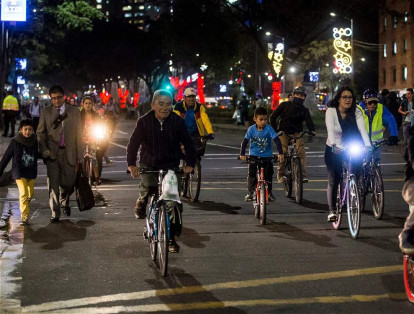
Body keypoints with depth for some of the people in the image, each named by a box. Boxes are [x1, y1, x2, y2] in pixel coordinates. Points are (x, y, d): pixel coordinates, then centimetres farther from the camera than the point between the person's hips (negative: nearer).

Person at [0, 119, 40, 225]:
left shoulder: (34, 141, 1)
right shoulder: (15, 142, -8)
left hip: (31, 173, 4)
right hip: (19, 172, -4)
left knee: (30, 194, 11)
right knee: (23, 193, -15)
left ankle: (25, 207, 41)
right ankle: (24, 217, -12)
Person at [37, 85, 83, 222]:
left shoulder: (74, 112, 4)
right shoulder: (45, 112, 5)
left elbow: (78, 135, 4)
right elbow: (40, 133, 7)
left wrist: (79, 157, 1)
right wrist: (44, 151, -8)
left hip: (69, 153, 1)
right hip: (52, 153, 0)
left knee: (68, 183, 4)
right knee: (53, 184, -4)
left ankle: (64, 201, 36)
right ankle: (55, 213, 5)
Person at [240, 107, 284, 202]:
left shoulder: (269, 129, -14)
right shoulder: (251, 129, -10)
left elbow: (277, 140, -18)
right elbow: (245, 142, -9)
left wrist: (280, 153, -28)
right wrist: (242, 154, -19)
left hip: (266, 156, 0)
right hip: (254, 155, 0)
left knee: (268, 175, 3)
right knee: (251, 174, -8)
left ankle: (269, 192, 19)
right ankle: (250, 192, 4)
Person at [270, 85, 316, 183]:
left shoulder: (304, 110, 3)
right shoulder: (285, 105, -1)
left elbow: (308, 120, -13)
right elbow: (272, 117, 1)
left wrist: (312, 130, -32)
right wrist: (275, 130, -8)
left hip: (296, 133, 1)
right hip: (283, 132, -1)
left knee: (301, 151, -20)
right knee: (283, 151, -17)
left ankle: (303, 174, -16)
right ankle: (280, 174, -1)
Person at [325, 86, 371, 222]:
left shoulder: (356, 112, -9)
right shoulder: (331, 111, -15)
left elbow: (362, 129, -21)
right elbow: (330, 129, -30)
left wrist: (367, 145, -38)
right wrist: (334, 145, -47)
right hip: (333, 150, -2)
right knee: (333, 181, -4)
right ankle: (332, 211, 5)